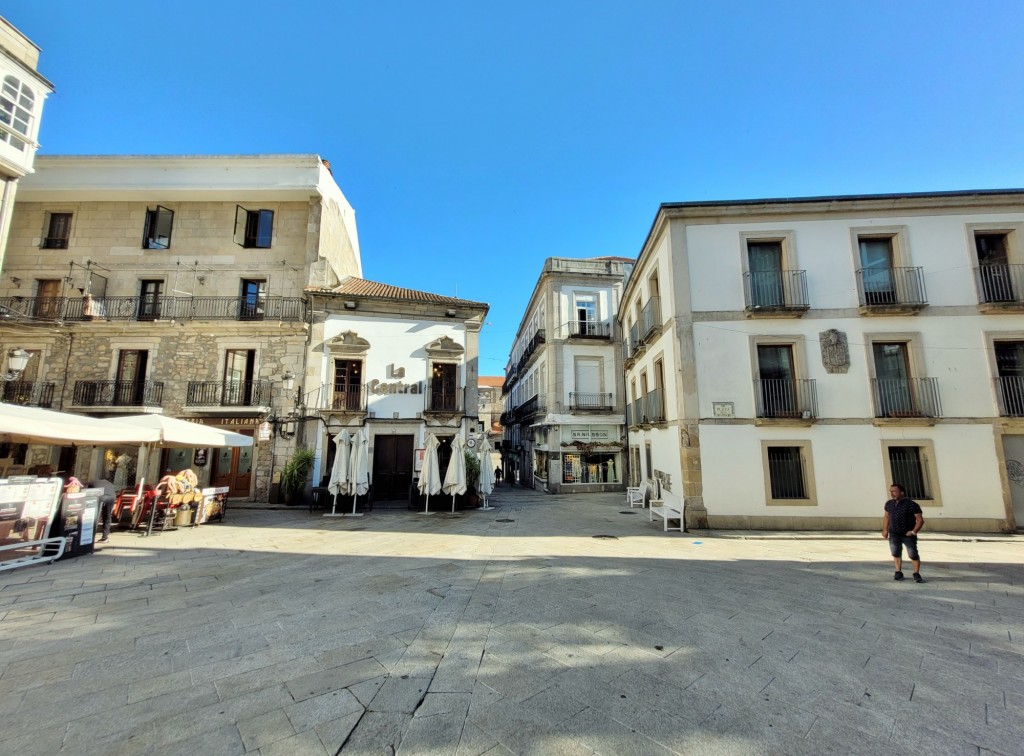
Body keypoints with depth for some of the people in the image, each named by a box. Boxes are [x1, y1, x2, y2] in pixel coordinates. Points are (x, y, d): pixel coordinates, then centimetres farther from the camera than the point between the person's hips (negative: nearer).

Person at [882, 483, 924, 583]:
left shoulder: (912, 504, -13)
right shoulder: (889, 504, 2)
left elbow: (920, 520, -10)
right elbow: (886, 517, 14)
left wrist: (914, 531, -17)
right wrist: (885, 530, 10)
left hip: (908, 535, -4)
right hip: (893, 534, 4)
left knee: (913, 555, 1)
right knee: (896, 554, 8)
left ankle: (916, 574, 16)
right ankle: (898, 572, 17)